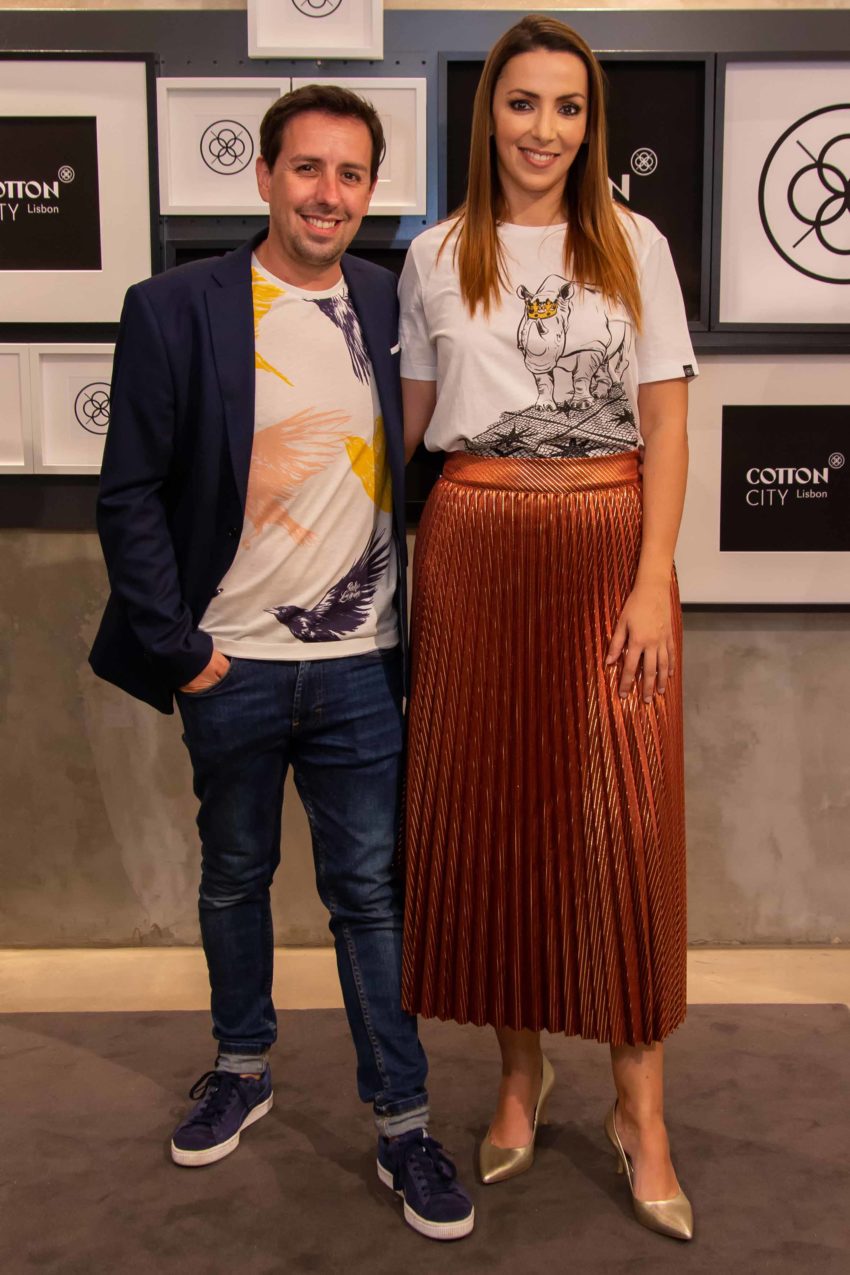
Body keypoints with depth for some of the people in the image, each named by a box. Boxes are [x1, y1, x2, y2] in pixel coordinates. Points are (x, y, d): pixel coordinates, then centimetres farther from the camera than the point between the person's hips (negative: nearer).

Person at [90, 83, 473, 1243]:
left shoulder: (395, 306, 2)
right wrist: (176, 647, -8)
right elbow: (131, 494, -5)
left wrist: (419, 623, 3)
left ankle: (404, 1126, 20)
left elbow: (417, 466, 9)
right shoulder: (177, 309, -6)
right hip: (233, 667, 0)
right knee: (234, 876, 17)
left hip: (362, 667, 1)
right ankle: (242, 1068, 39)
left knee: (370, 891, 7)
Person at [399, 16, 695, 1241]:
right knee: (489, 807, 6)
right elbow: (409, 426, 10)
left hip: (608, 546, -1)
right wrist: (391, 573, 4)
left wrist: (653, 583, -8)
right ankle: (520, 1067, 24)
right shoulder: (436, 258, 8)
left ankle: (640, 1106, 11)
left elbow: (666, 423, 1)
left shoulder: (635, 246, 6)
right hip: (474, 550, 1)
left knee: (624, 817, -3)